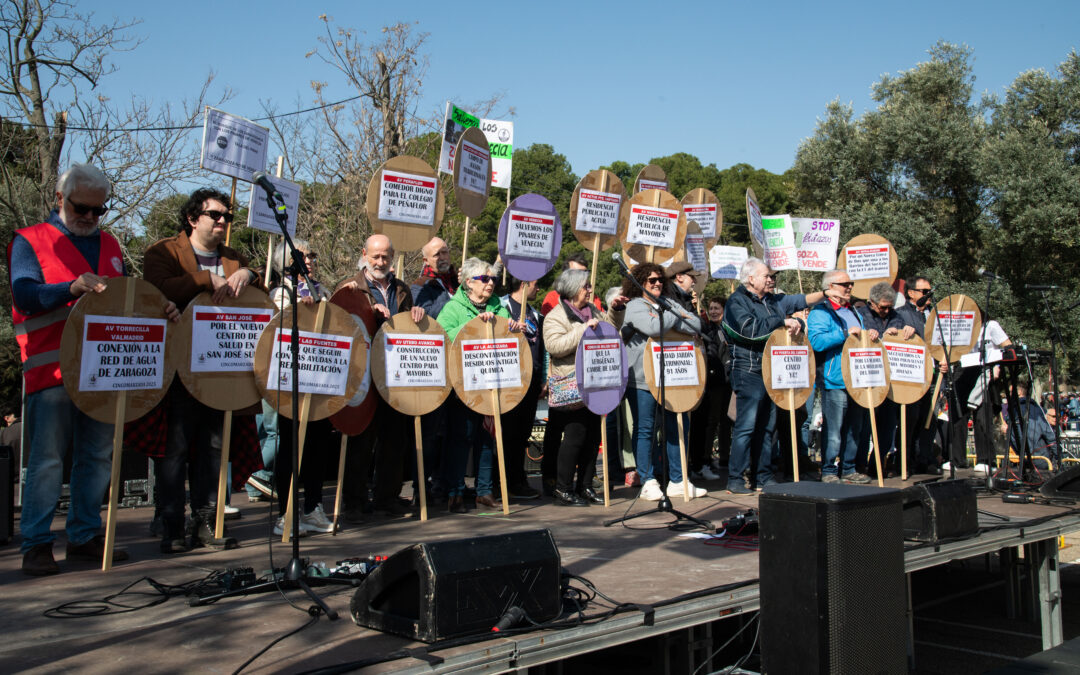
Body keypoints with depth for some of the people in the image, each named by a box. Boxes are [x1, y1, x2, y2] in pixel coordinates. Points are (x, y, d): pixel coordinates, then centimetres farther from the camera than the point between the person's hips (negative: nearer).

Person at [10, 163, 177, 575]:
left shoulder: (109, 245, 19)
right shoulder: (30, 241, 3)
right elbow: (24, 294, -11)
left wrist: (159, 311, 2)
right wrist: (72, 288, -28)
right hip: (52, 369, -5)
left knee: (98, 456, 9)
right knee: (47, 458, -5)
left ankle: (84, 536, 19)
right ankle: (35, 544, 4)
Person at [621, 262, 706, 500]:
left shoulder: (669, 304, 16)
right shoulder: (634, 306, -2)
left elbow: (696, 326, 5)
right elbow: (652, 328, -21)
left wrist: (667, 319, -8)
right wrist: (677, 317, -5)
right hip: (642, 378, -6)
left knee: (674, 426, 7)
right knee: (644, 429, -1)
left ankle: (677, 481, 15)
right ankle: (648, 482, 6)